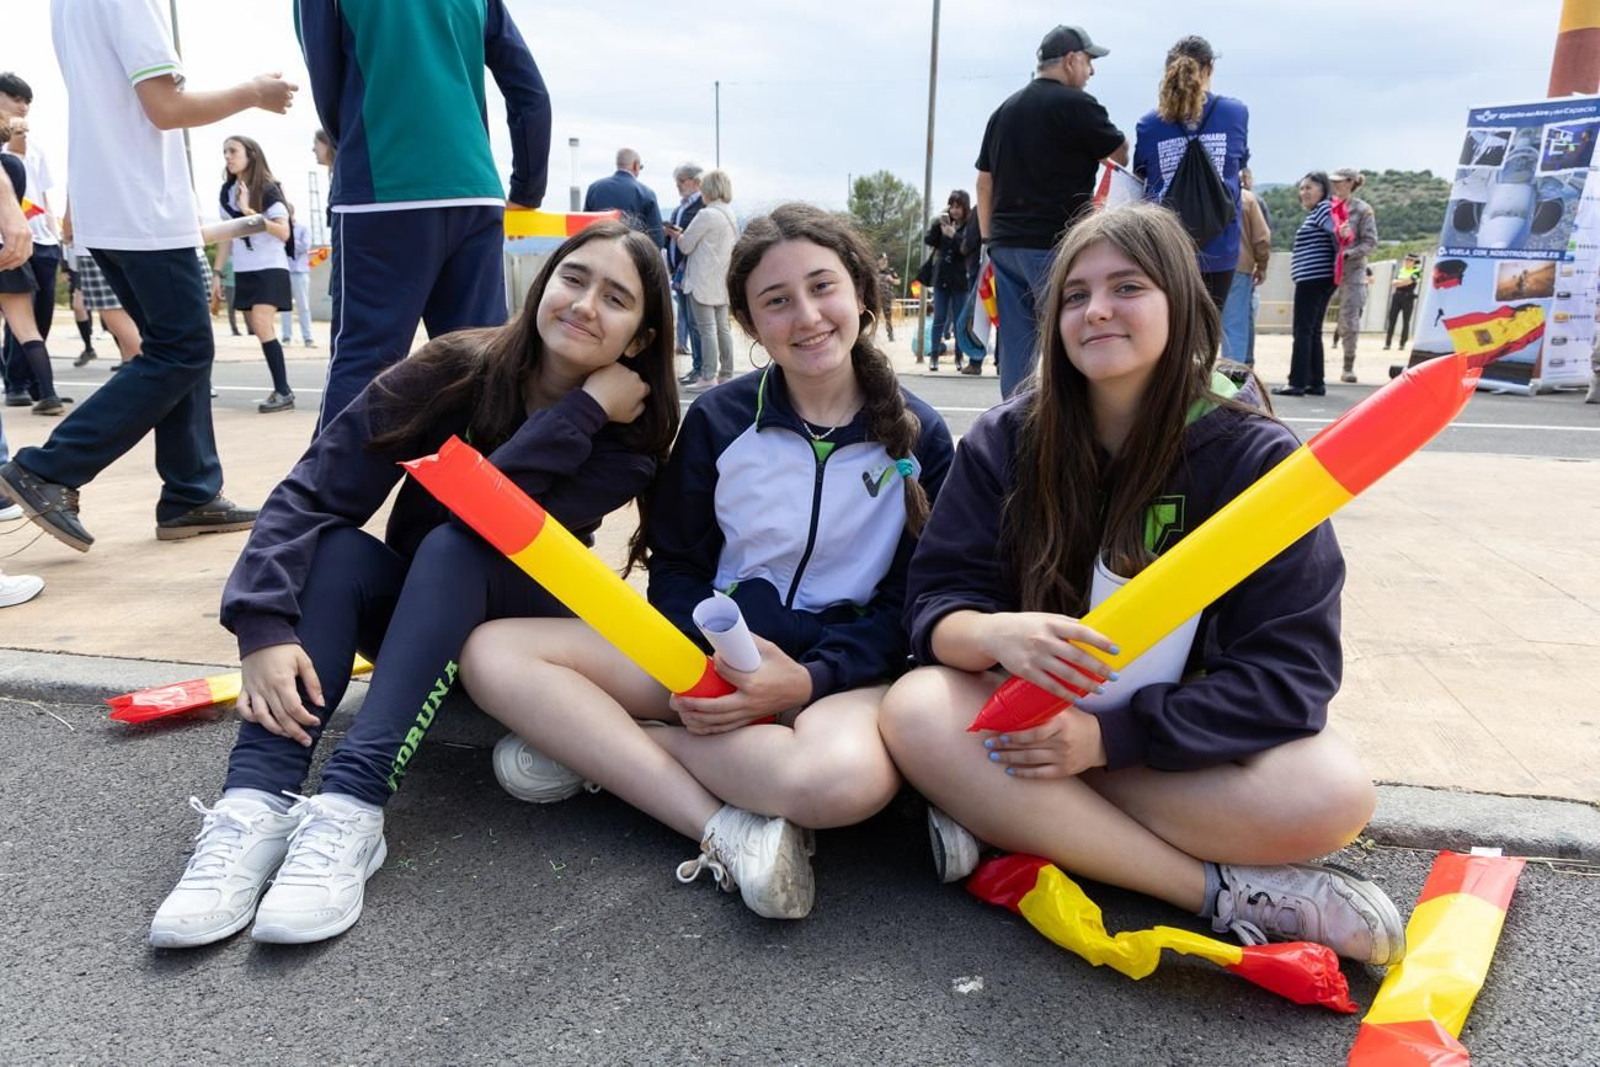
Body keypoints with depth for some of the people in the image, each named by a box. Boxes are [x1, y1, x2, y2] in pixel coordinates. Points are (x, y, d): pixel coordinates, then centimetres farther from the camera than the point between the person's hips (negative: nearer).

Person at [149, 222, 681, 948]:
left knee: (456, 545, -32)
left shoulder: (629, 436, -16)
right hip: (408, 608, 2)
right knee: (335, 548, -29)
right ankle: (253, 809, -40)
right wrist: (264, 629, -36)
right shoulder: (454, 370, -17)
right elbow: (310, 496, -23)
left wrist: (584, 411, -34)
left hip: (518, 624, -1)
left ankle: (350, 808, -44)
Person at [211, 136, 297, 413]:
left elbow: (284, 233, -15)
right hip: (243, 271, 7)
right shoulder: (227, 193, 10)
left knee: (261, 325, -19)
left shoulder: (268, 189, -8)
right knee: (256, 330, 5)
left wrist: (250, 212, -22)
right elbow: (226, 235, 14)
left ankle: (284, 392, -16)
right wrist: (217, 273, 11)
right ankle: (281, 390, 12)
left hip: (270, 268, -6)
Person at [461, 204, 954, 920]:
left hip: (845, 667, -2)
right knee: (493, 652, -16)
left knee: (845, 778, -40)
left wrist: (810, 678, -19)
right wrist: (701, 657, -18)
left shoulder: (918, 437, -1)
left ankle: (596, 741, -17)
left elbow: (912, 601, -2)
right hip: (711, 653, 3)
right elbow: (675, 567, 4)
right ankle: (723, 829, -23)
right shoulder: (717, 420, 2)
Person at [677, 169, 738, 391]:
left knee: (707, 329, -7)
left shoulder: (706, 215, -14)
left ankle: (708, 377, -7)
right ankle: (726, 374, 15)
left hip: (703, 281, -8)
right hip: (723, 280, 8)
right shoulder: (731, 215, 10)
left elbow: (685, 246, -10)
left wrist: (677, 235, 12)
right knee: (722, 327, 10)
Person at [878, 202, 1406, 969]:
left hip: (1187, 744, -1)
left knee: (1331, 796, -29)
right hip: (1032, 720, 1)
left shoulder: (1254, 456, -9)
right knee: (917, 711, -30)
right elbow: (934, 604, -8)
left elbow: (1288, 670, -14)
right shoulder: (1006, 440, -4)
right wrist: (994, 634, -34)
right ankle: (1229, 893, -24)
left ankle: (1005, 816, -19)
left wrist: (1108, 735, -26)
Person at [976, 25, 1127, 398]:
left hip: (1006, 244, 7)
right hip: (1056, 245, -7)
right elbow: (1124, 155, 0)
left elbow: (984, 181, 18)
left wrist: (989, 240, 21)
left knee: (1015, 347, 7)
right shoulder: (1075, 104, -6)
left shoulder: (1004, 109, 17)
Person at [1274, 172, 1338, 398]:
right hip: (1317, 279, 10)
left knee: (1303, 331, -9)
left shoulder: (1324, 208, -8)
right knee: (1313, 332, 10)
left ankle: (1297, 383, -10)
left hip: (1313, 278, -10)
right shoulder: (1315, 212, 21)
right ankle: (1316, 383, 12)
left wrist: (1338, 264, -14)